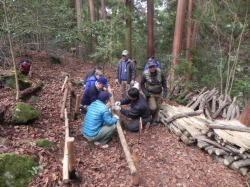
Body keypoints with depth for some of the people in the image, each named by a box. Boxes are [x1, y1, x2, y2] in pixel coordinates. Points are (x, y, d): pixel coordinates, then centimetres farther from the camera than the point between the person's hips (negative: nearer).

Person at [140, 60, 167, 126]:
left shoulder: (160, 72, -13)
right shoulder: (145, 74, -17)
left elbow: (164, 82, 1)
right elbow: (142, 84, -3)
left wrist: (165, 91, -7)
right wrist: (145, 92, -13)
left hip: (159, 93, 3)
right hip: (150, 93, -3)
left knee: (157, 108, 11)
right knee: (153, 107, -12)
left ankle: (154, 120, 33)